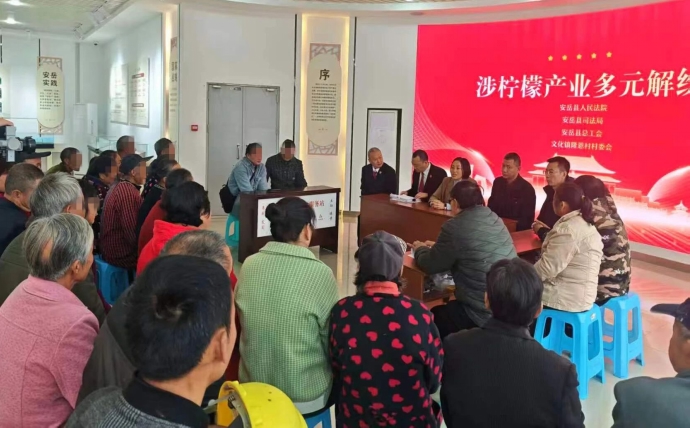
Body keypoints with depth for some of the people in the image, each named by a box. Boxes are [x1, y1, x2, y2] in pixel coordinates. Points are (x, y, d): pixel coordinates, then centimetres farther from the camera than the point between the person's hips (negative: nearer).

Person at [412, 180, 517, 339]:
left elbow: (430, 265, -5)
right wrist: (437, 246, 29)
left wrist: (420, 249, 16)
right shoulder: (495, 219, 8)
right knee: (443, 311, 27)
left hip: (484, 313, -7)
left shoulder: (455, 226, -15)